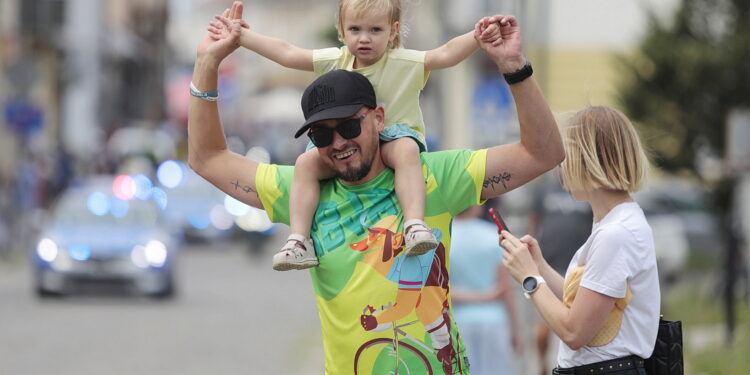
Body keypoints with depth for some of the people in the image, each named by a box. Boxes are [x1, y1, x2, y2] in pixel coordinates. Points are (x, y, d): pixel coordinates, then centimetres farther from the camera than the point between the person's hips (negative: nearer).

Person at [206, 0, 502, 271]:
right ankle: (299, 240, -23)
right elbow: (288, 54, 6)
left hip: (392, 136, -4)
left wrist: (476, 38, -38)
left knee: (405, 150, -38)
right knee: (307, 162, -20)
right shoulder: (336, 61, 4)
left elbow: (445, 54, -20)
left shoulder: (404, 63, -7)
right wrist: (241, 36, 4)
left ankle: (415, 223, -48)